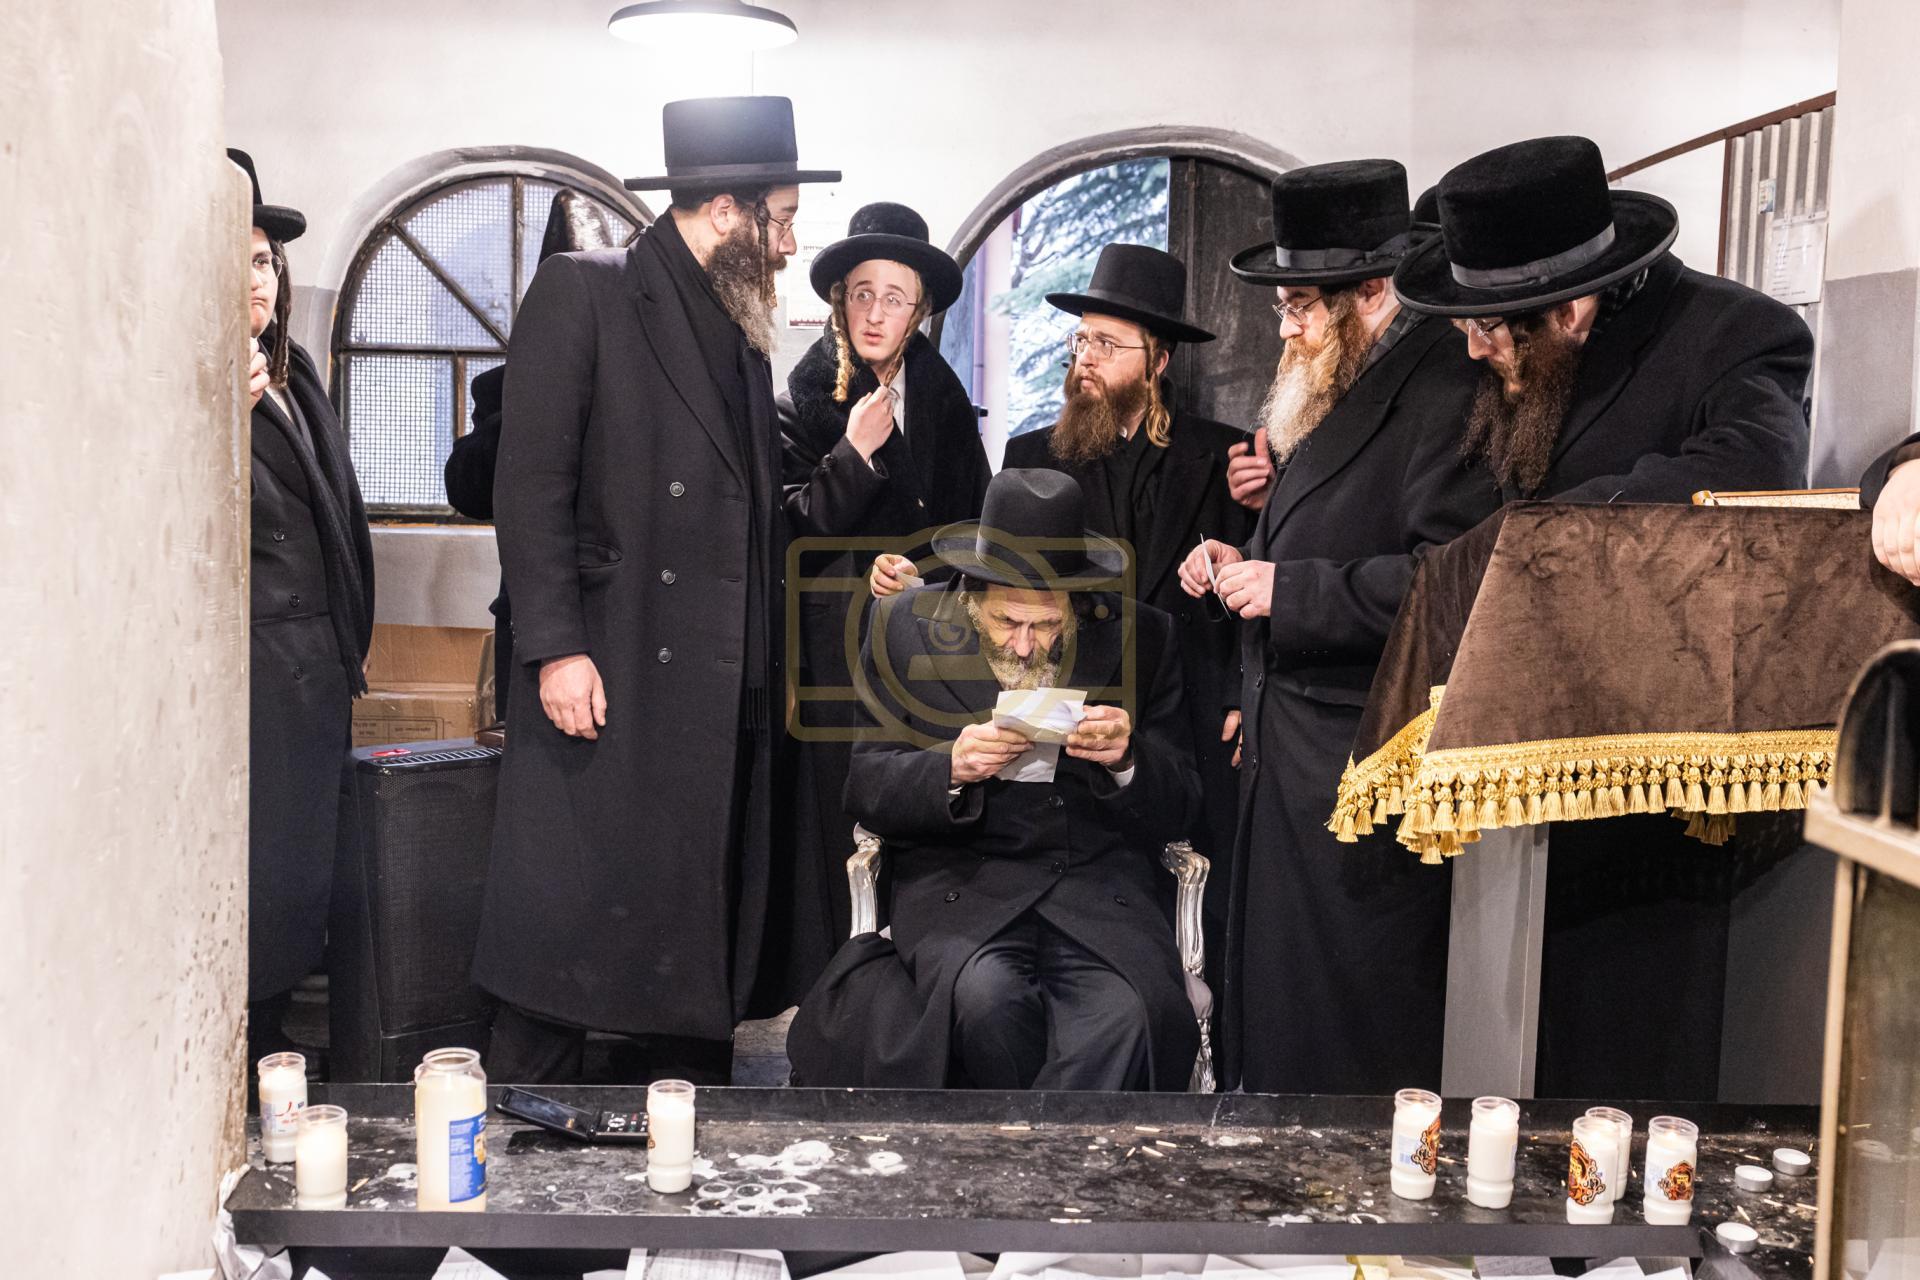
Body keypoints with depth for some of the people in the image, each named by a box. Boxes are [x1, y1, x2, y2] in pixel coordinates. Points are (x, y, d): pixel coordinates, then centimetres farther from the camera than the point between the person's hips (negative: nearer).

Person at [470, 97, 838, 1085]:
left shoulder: (744, 328, 19)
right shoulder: (582, 291, -2)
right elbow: (530, 483, -9)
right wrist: (555, 648, -15)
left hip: (727, 698, 7)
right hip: (608, 686, -7)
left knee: (705, 948, 11)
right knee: (568, 934, -2)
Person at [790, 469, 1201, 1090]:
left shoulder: (1139, 637, 5)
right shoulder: (907, 626, 4)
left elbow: (1177, 807, 7)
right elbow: (866, 790, 3)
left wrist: (1128, 759, -15)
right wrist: (951, 767, -17)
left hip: (1100, 879, 0)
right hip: (958, 876, 0)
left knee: (1124, 1018, -31)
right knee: (987, 996, -31)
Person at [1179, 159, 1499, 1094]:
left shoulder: (1442, 394, -15)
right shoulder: (1335, 389, 16)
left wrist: (1290, 591, -20)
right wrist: (1246, 561, 9)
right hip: (1290, 756, 9)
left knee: (1357, 1053, 0)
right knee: (1273, 1006, 14)